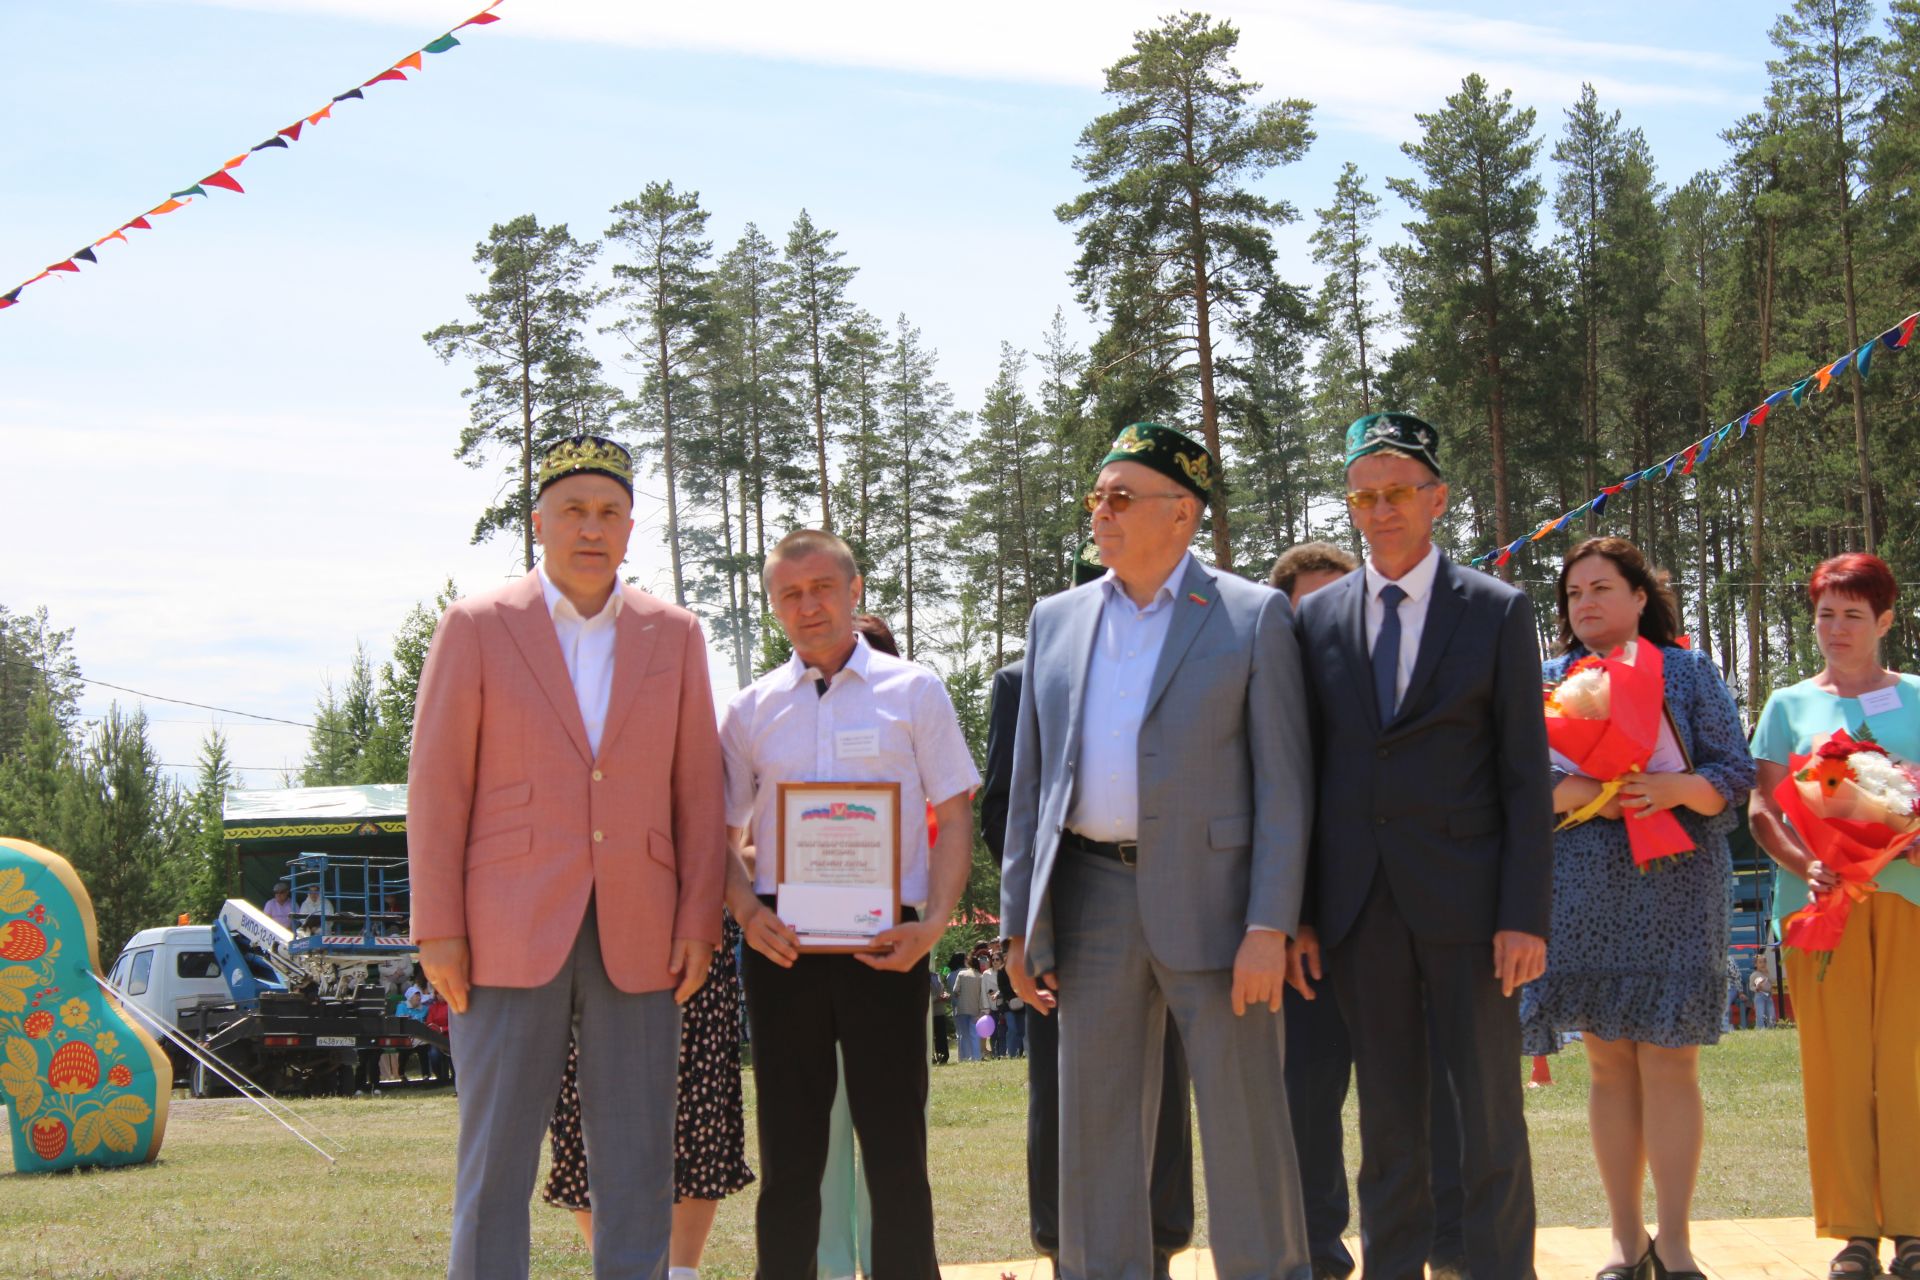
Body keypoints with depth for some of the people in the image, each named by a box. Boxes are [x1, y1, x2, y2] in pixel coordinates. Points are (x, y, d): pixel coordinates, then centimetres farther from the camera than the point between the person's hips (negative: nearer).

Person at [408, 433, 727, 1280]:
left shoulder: (674, 636, 9)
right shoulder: (477, 628, 3)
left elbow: (698, 791, 9)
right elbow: (436, 785, 0)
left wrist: (700, 922, 0)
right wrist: (437, 929, -6)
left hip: (636, 945, 2)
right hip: (511, 938, -2)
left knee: (638, 1170, 3)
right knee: (495, 1163, -2)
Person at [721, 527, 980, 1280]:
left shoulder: (913, 692, 5)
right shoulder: (751, 709, 10)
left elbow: (954, 815, 3)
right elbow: (720, 829, 12)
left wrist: (935, 921, -10)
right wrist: (746, 911, -6)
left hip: (884, 947, -2)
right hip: (784, 945, 2)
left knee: (896, 1151, 1)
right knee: (789, 1157, 7)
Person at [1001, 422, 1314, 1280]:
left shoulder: (1253, 617, 0)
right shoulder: (1056, 621, 13)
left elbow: (1283, 783, -5)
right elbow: (1029, 783, 15)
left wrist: (1269, 926, -13)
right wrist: (1019, 923, 9)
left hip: (1212, 900, -4)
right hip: (1092, 901, 4)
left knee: (1244, 1127, 0)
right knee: (1095, 1129, 8)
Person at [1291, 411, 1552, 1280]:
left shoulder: (1497, 613, 2)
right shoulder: (1317, 618, 9)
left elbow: (1526, 774, -1)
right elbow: (1301, 774, 9)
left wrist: (1526, 914, -9)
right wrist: (1294, 913, 2)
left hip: (1464, 900, -2)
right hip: (1358, 906, 2)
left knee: (1490, 1113, 0)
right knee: (1387, 1119, 8)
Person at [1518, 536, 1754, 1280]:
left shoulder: (1688, 673, 8)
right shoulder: (1544, 681, 12)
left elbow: (1735, 773, 2)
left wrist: (1678, 787, -18)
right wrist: (1581, 793, -15)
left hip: (1672, 893, -2)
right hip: (1583, 897, 2)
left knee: (1668, 1061, -6)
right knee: (1608, 1063, 3)